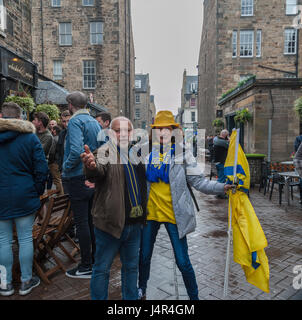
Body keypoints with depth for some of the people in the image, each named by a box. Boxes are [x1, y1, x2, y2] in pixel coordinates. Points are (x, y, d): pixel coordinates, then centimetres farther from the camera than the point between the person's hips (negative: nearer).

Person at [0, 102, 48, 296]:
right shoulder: (30, 137, -5)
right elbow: (41, 169, -7)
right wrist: (38, 192, 5)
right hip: (24, 196, -2)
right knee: (26, 238, 8)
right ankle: (26, 281, 21)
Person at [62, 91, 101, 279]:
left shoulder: (75, 121, -13)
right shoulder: (95, 122, 12)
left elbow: (76, 150, -26)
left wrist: (66, 168, -13)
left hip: (78, 179, -8)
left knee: (82, 222, 0)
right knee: (92, 219, 16)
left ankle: (86, 267, 10)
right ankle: (96, 259, 28)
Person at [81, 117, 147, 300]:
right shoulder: (106, 152, -11)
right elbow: (100, 169, -34)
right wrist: (92, 166, -56)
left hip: (135, 222, 6)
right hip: (111, 222, -6)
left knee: (132, 266, 22)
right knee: (102, 269, 10)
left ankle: (131, 297, 41)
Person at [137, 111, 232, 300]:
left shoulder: (182, 153, -4)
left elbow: (198, 181, -6)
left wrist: (223, 187, -19)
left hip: (174, 214, -3)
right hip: (150, 212, 3)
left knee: (183, 262, 3)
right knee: (144, 257, 17)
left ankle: (194, 296, 29)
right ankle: (141, 290, 43)